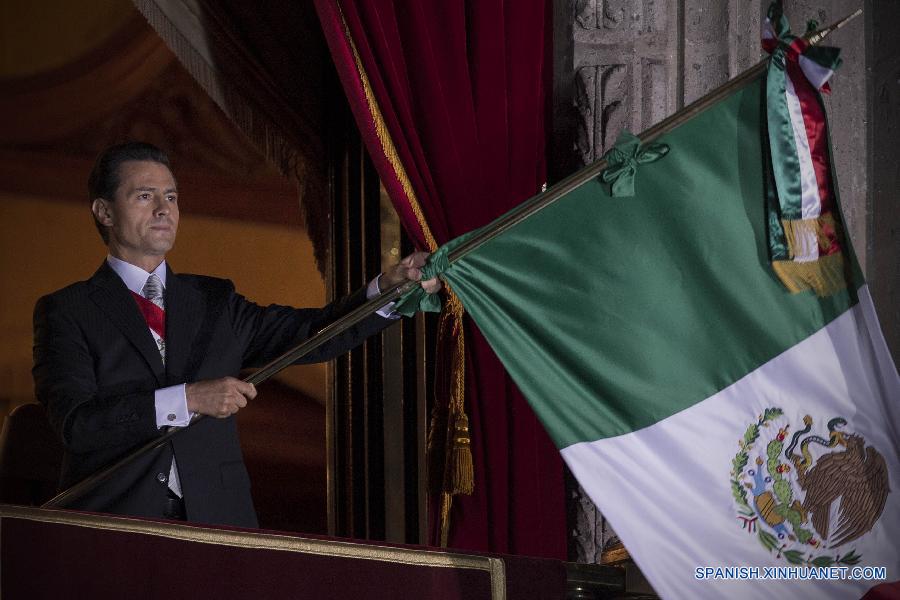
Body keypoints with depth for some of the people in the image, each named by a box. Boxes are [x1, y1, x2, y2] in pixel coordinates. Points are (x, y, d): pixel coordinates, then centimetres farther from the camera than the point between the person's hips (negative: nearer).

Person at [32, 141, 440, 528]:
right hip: (113, 528, -3)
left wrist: (388, 287, -9)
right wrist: (188, 399, -16)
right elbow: (76, 422, -10)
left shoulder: (214, 301, 17)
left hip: (215, 521, 4)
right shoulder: (65, 311, 4)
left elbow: (312, 333, 7)